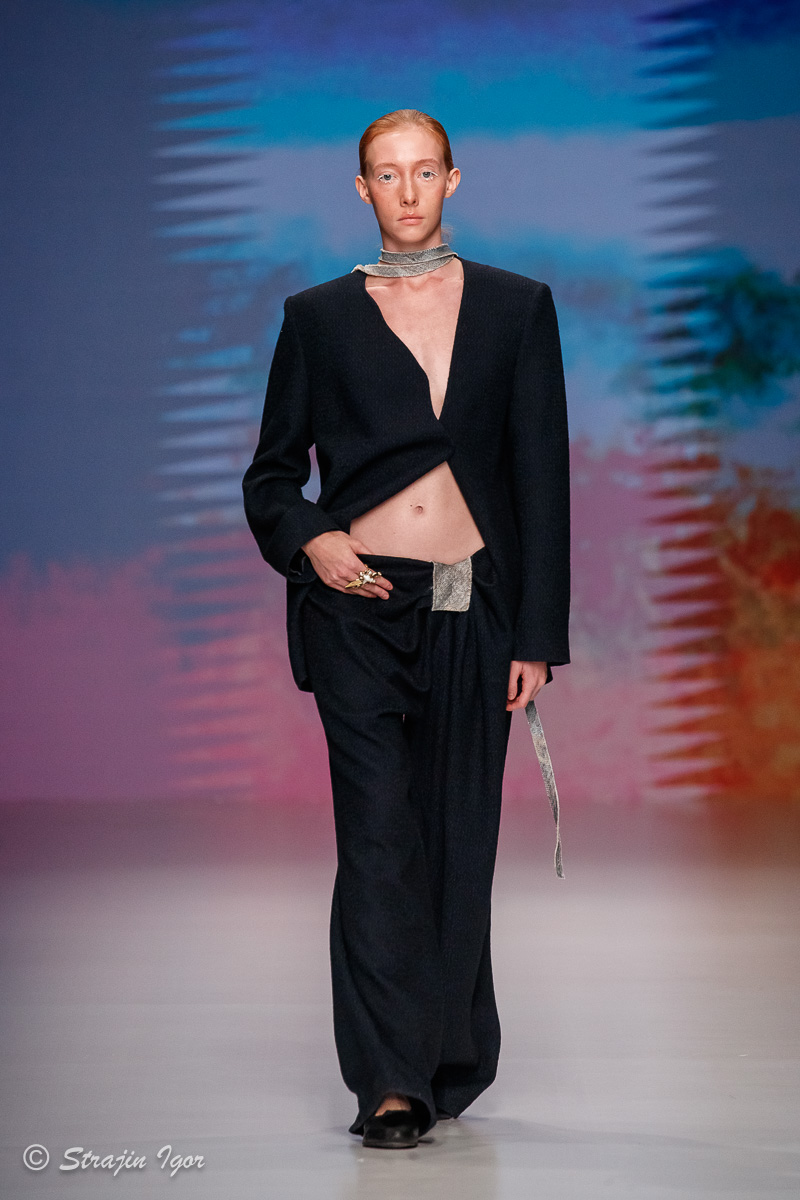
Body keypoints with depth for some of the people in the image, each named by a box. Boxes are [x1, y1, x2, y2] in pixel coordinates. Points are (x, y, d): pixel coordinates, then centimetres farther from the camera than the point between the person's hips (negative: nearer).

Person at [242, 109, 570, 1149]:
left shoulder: (517, 309, 8)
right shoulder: (321, 317, 7)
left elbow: (542, 479, 5)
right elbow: (271, 474, 13)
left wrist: (538, 635, -1)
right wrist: (309, 541, -9)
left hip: (473, 612, 1)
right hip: (360, 607, -1)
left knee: (460, 841, 6)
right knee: (379, 837, -9)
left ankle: (449, 1067, 21)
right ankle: (391, 1082, -8)